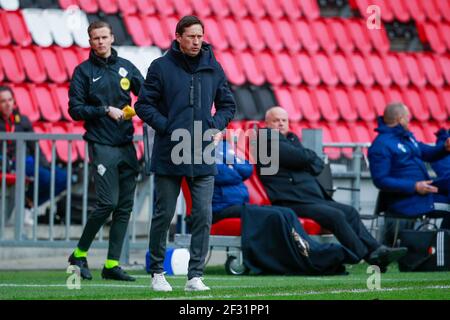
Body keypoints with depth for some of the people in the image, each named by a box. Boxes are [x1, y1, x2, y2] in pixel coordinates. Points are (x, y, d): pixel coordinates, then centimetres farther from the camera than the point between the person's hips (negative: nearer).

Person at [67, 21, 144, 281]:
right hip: (101, 145, -5)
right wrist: (105, 110, -13)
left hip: (126, 145, 5)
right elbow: (75, 109, -3)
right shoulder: (84, 71, 1)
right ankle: (80, 255, 5)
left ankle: (113, 264, 7)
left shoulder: (126, 67, 11)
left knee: (125, 206, 2)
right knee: (107, 203, -12)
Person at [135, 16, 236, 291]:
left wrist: (217, 126, 1)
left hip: (203, 156, 3)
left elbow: (228, 104, 19)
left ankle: (195, 275, 2)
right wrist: (168, 128, -12)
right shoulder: (161, 67, -2)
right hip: (169, 155, -3)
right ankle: (157, 271, 18)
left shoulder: (213, 68, 8)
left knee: (203, 216, -3)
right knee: (164, 215, 4)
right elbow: (144, 104, -1)